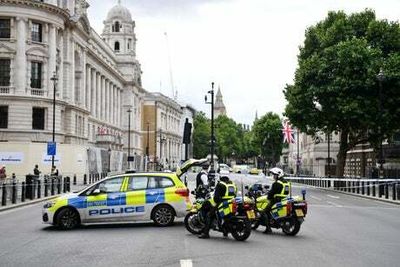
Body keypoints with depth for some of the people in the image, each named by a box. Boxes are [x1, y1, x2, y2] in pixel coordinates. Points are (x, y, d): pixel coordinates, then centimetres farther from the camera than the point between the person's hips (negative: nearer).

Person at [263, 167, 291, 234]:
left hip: (276, 200, -9)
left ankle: (268, 228, -15)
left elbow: (272, 192, -13)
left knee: (266, 211, -5)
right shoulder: (287, 182, 14)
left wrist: (268, 198, 7)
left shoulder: (276, 183, -14)